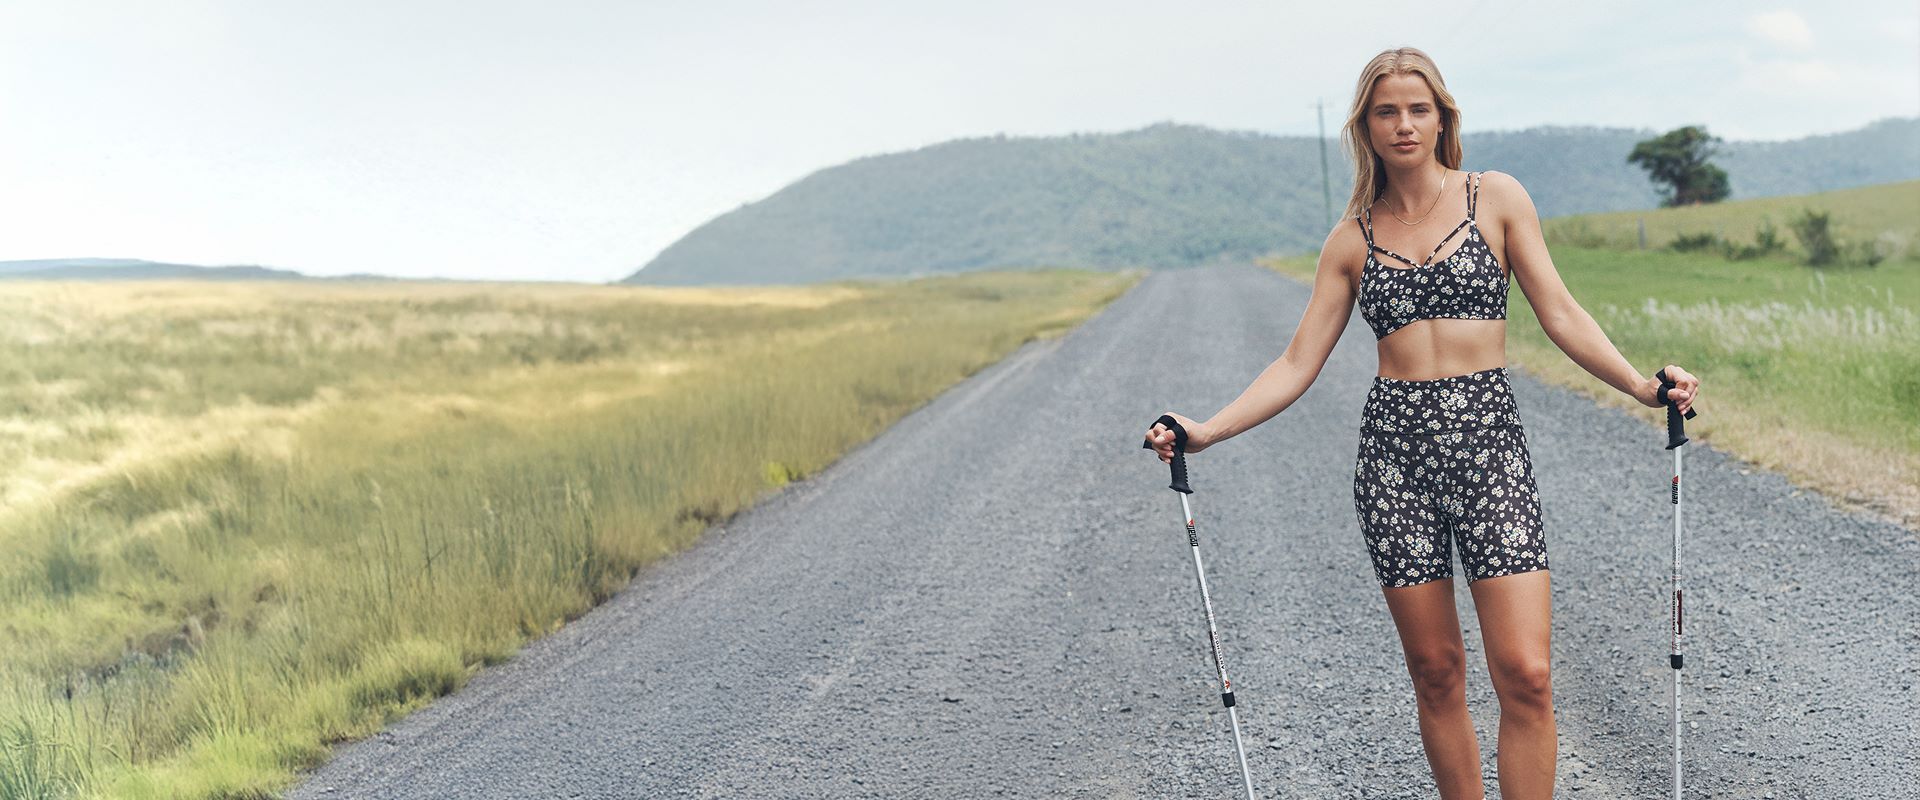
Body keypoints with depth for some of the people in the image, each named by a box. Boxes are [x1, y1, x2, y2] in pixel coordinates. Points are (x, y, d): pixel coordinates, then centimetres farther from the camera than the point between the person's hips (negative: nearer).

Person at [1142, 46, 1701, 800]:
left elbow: (1560, 316, 4)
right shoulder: (1353, 237, 9)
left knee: (1525, 673, -9)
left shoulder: (1495, 197, 6)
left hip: (1488, 436, -1)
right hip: (1395, 449, 2)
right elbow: (1298, 364, 7)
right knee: (1435, 671, 5)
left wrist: (1642, 385, -11)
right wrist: (1204, 431, -2)